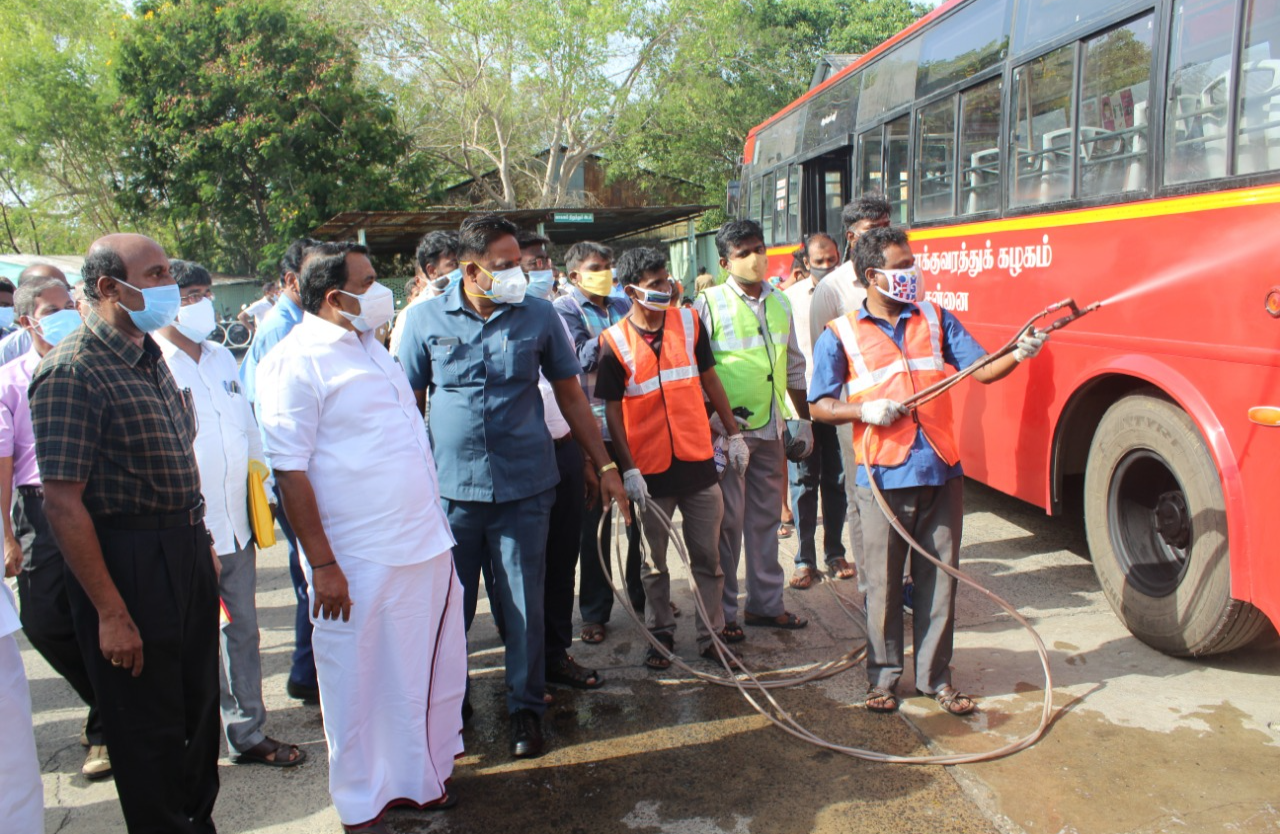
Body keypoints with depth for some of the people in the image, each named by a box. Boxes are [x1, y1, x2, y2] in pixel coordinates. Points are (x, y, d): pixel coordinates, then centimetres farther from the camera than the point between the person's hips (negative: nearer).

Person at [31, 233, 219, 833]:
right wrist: (111, 613, -20)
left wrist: (201, 542, 16)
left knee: (198, 706, 20)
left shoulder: (150, 357, 10)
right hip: (128, 564, -8)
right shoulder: (73, 371, -17)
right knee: (147, 728, 7)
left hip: (187, 552, 8)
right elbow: (63, 503, -20)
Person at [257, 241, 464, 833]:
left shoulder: (369, 346, 13)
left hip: (426, 546, 8)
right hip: (360, 564, -8)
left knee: (430, 674, 18)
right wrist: (322, 565, -17)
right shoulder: (296, 361, -13)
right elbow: (290, 472, -16)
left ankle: (421, 779, 38)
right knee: (360, 685, 8)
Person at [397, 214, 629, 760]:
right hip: (450, 489, 0)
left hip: (525, 487, 0)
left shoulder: (538, 316, 0)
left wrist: (605, 465, 6)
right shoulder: (425, 320, -1)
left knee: (525, 605, 9)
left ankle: (526, 708, 28)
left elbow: (570, 395, 7)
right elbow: (409, 406, 6)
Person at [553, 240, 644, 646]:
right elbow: (584, 356, -13)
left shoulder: (624, 306, 14)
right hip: (594, 427, -4)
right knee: (596, 523, 5)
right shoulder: (565, 310, 0)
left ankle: (642, 596, 30)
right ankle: (594, 612, 17)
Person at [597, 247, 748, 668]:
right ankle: (660, 634, 28)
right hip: (651, 470, -2)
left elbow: (710, 380, 10)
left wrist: (734, 434, 10)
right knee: (655, 563, 12)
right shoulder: (615, 341, -8)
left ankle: (711, 635, 22)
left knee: (708, 557, 8)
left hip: (698, 462, 2)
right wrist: (629, 469, -10)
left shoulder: (689, 322, 1)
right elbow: (612, 410, -5)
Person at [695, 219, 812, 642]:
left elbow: (793, 366, 18)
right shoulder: (709, 304, -7)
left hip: (771, 429, 6)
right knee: (728, 522, 1)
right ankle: (723, 613, 13)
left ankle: (766, 603, 26)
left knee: (766, 518, 13)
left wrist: (803, 419, 16)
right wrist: (710, 426, -11)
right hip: (726, 430, -5)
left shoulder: (780, 303, 11)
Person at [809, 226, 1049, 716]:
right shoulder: (841, 335, 3)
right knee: (883, 582, 6)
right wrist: (865, 410, -13)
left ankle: (935, 676, 23)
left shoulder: (936, 321, 12)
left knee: (939, 578, 9)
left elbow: (982, 370, 5)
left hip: (942, 472, 3)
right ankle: (884, 676, 22)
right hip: (883, 476, -3)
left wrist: (1018, 354, -14)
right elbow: (820, 406, 3)